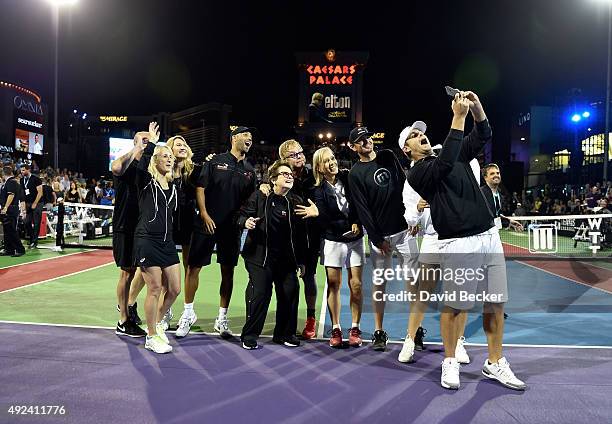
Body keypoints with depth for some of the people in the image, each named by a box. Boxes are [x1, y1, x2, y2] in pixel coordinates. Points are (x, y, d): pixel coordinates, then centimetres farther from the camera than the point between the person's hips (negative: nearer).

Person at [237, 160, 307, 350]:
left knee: (290, 292, 2)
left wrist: (301, 260, 7)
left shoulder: (296, 202, 4)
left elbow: (301, 234, 7)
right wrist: (245, 222, -23)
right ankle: (249, 335, 12)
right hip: (259, 255, -3)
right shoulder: (259, 197, -4)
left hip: (286, 258, 4)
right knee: (260, 293, -8)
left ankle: (284, 334, 23)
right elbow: (242, 215, 2)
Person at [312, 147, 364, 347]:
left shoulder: (348, 178, 3)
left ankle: (355, 329, 13)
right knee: (333, 284, 0)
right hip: (333, 241, -2)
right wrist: (348, 226, -15)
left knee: (356, 285, 0)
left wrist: (357, 223, -10)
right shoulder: (319, 191, -4)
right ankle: (336, 329, 13)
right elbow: (324, 220, -12)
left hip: (355, 239, 2)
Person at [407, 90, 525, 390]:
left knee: (496, 303, 8)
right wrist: (458, 117, -20)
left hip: (489, 236, 6)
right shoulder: (416, 174, -4)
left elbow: (483, 135, 14)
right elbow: (444, 164, -21)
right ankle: (450, 362, 20)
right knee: (453, 307, 0)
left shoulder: (458, 154, 18)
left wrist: (476, 107, -4)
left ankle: (495, 363, 22)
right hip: (457, 244, -6)